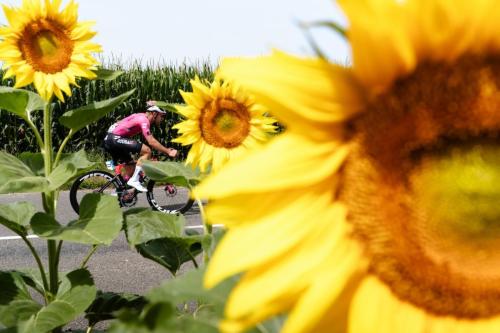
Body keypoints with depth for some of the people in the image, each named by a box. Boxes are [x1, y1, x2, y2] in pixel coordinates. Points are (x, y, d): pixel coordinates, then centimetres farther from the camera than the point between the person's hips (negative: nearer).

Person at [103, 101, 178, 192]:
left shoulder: (142, 118, 17)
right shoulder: (144, 120, -13)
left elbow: (150, 140, 22)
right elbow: (151, 142, -22)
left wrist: (166, 150, 19)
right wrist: (168, 152, -20)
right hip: (115, 138, -11)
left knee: (131, 169, 16)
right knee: (147, 151, -18)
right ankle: (134, 180, -17)